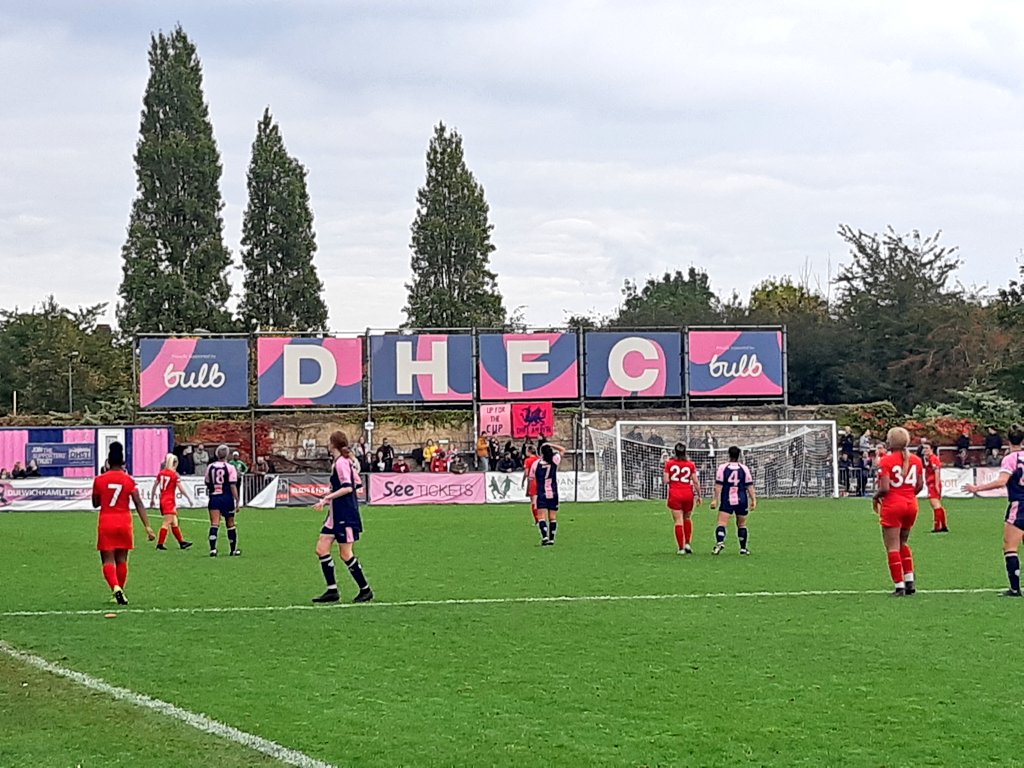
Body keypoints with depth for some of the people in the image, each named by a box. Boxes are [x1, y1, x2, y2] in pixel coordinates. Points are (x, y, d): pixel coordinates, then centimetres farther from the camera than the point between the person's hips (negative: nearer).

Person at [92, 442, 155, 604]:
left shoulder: (99, 480, -2)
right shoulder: (129, 480, -3)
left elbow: (95, 503, 9)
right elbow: (139, 504, -8)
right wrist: (147, 527, -9)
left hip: (106, 523, -1)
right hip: (124, 522, 1)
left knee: (108, 560, -1)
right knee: (121, 559, 14)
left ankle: (116, 588, -25)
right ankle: (120, 592, 19)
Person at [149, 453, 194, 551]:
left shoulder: (160, 473, 6)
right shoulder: (174, 475, -11)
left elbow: (154, 486, 10)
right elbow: (182, 489, -10)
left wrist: (152, 499, 20)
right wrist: (189, 499, -1)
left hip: (162, 500, 7)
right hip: (170, 501, -7)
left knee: (174, 523, 14)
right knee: (167, 523, -6)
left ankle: (182, 542, 20)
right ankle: (160, 543, -9)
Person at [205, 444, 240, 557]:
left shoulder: (210, 467, 5)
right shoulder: (230, 468, -7)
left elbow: (207, 484, 16)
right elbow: (233, 486, -11)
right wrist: (237, 501, -8)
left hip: (214, 498, 2)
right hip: (227, 498, -2)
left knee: (214, 524, -5)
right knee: (230, 524, 12)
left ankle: (213, 549, -22)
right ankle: (234, 550, 22)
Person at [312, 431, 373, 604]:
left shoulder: (341, 462, -15)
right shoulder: (345, 461, 13)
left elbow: (348, 487, -24)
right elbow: (356, 484, 18)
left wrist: (327, 498, -24)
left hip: (346, 515, -10)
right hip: (336, 515, 10)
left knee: (346, 554, -4)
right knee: (322, 548, 5)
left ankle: (365, 590, 8)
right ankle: (332, 591, 7)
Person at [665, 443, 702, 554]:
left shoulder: (669, 463, -2)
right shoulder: (691, 464, 0)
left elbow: (666, 481, -4)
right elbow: (696, 482, 0)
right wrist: (698, 495, 8)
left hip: (674, 495, -1)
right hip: (688, 494, 1)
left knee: (678, 521, -1)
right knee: (687, 518, 20)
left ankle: (681, 548, -4)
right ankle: (688, 543, 11)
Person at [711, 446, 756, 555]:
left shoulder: (722, 467, -2)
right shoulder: (744, 468, 3)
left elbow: (718, 485, -5)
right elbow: (750, 486, 3)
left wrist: (715, 499, -2)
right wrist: (753, 500, 7)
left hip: (726, 501, -2)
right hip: (742, 501, 2)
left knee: (721, 523, -10)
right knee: (741, 525, 15)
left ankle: (720, 542, -34)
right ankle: (743, 548, 21)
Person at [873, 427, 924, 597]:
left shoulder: (886, 460, -14)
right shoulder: (916, 460, 2)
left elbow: (885, 488, -19)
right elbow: (920, 485, 6)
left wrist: (875, 497, 0)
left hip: (892, 505, -6)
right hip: (911, 504, 6)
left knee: (892, 547, 2)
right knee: (903, 543, 22)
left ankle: (899, 586, 0)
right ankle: (910, 580, 14)